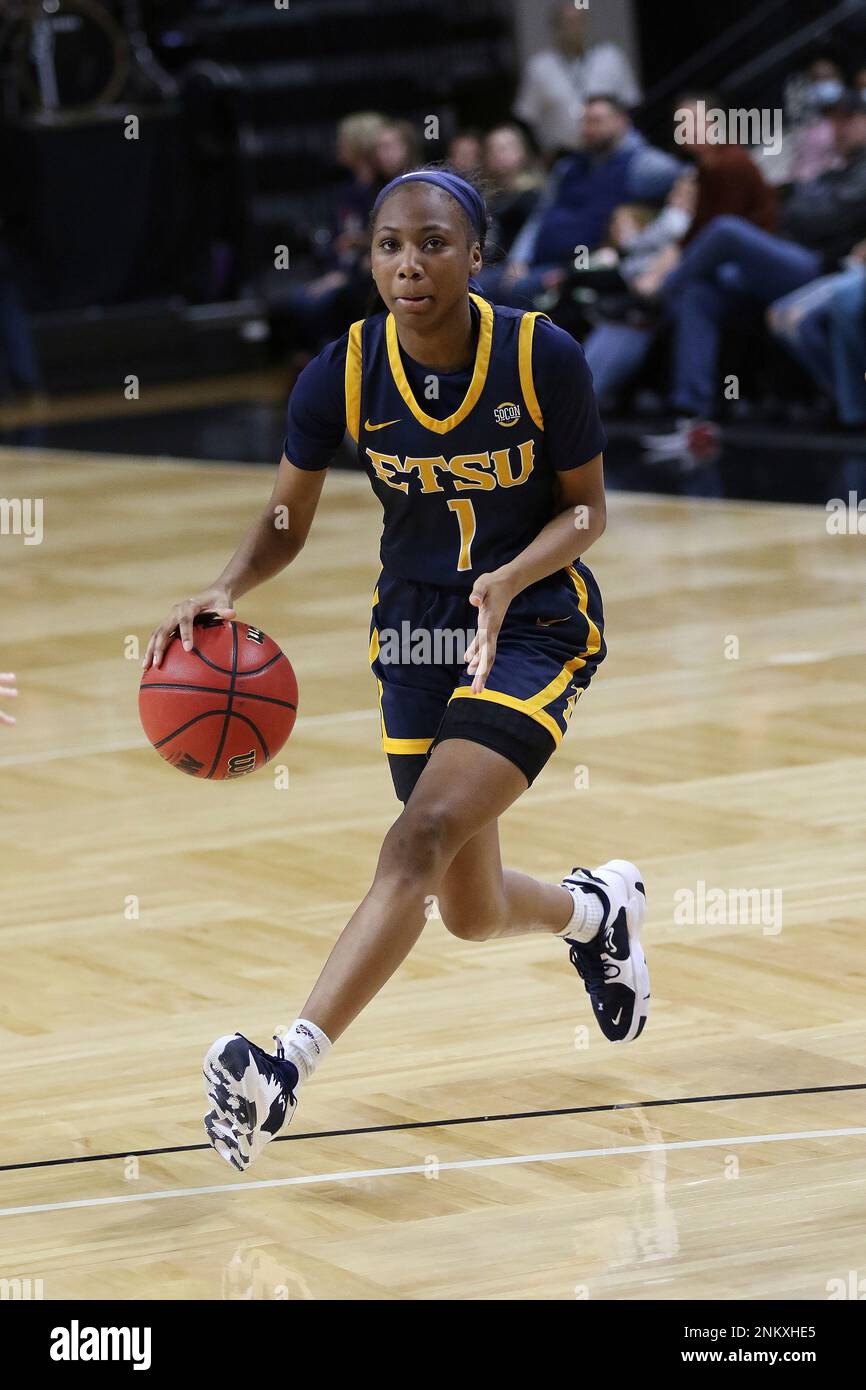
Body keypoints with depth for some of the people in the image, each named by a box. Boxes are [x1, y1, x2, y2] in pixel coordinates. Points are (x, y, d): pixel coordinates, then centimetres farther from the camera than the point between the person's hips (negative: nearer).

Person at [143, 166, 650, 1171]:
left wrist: (508, 578, -25)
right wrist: (225, 591, -22)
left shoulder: (543, 358, -17)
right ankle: (597, 909, 46)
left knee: (423, 836, -25)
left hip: (535, 621, -4)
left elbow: (586, 506, -5)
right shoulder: (343, 374, -11)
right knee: (473, 914, 10)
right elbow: (286, 522, -1)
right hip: (416, 629, 4)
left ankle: (286, 1070, -31)